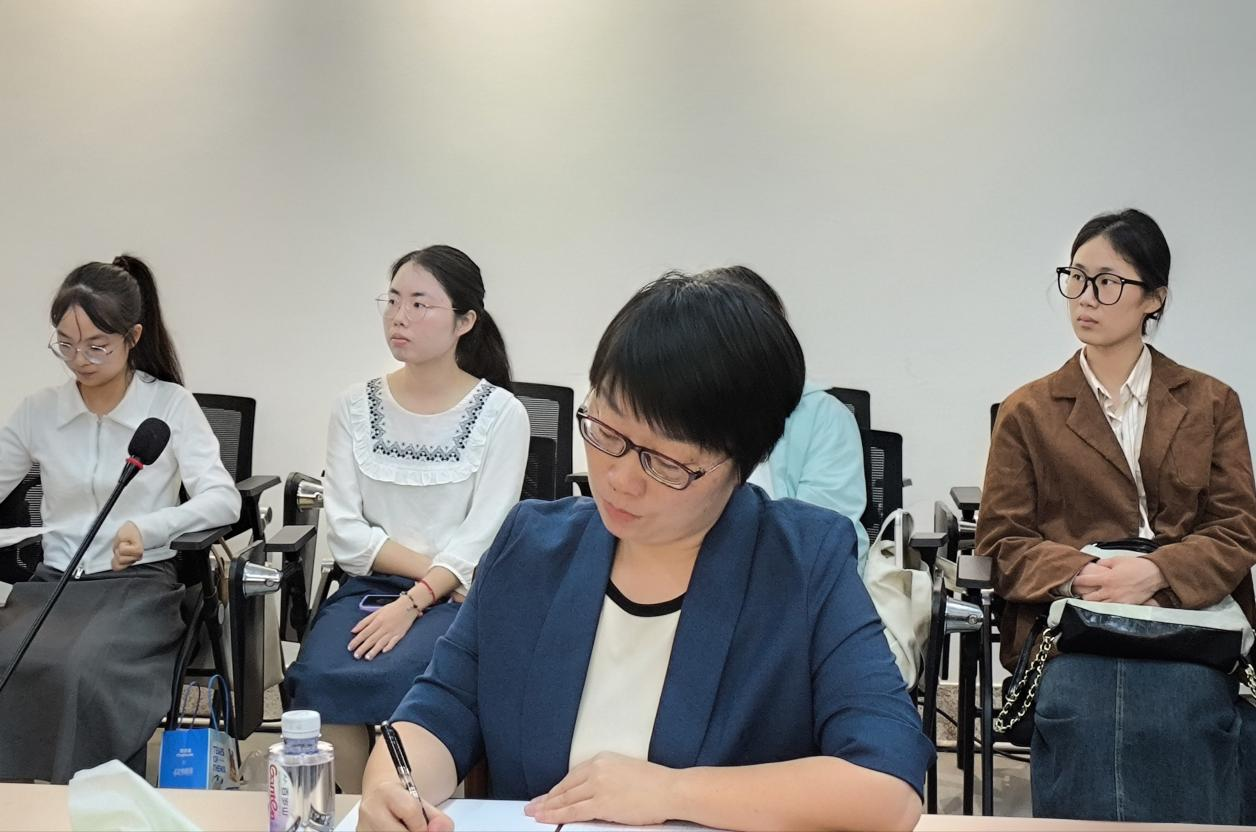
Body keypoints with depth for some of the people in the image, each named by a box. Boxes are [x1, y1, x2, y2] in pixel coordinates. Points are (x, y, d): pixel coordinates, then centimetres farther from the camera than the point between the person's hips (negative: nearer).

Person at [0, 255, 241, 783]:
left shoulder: (170, 405, -1)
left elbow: (223, 500, -11)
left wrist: (149, 528, -29)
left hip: (139, 583, -3)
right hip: (54, 582, 3)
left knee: (86, 670, -33)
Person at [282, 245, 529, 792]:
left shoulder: (500, 413, -4)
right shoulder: (356, 407, 6)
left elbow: (482, 536, -9)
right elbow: (345, 530, 0)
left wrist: (413, 603, -20)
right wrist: (430, 566, -11)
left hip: (456, 597, -3)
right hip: (369, 586, 3)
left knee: (388, 675, -31)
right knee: (321, 676, -26)